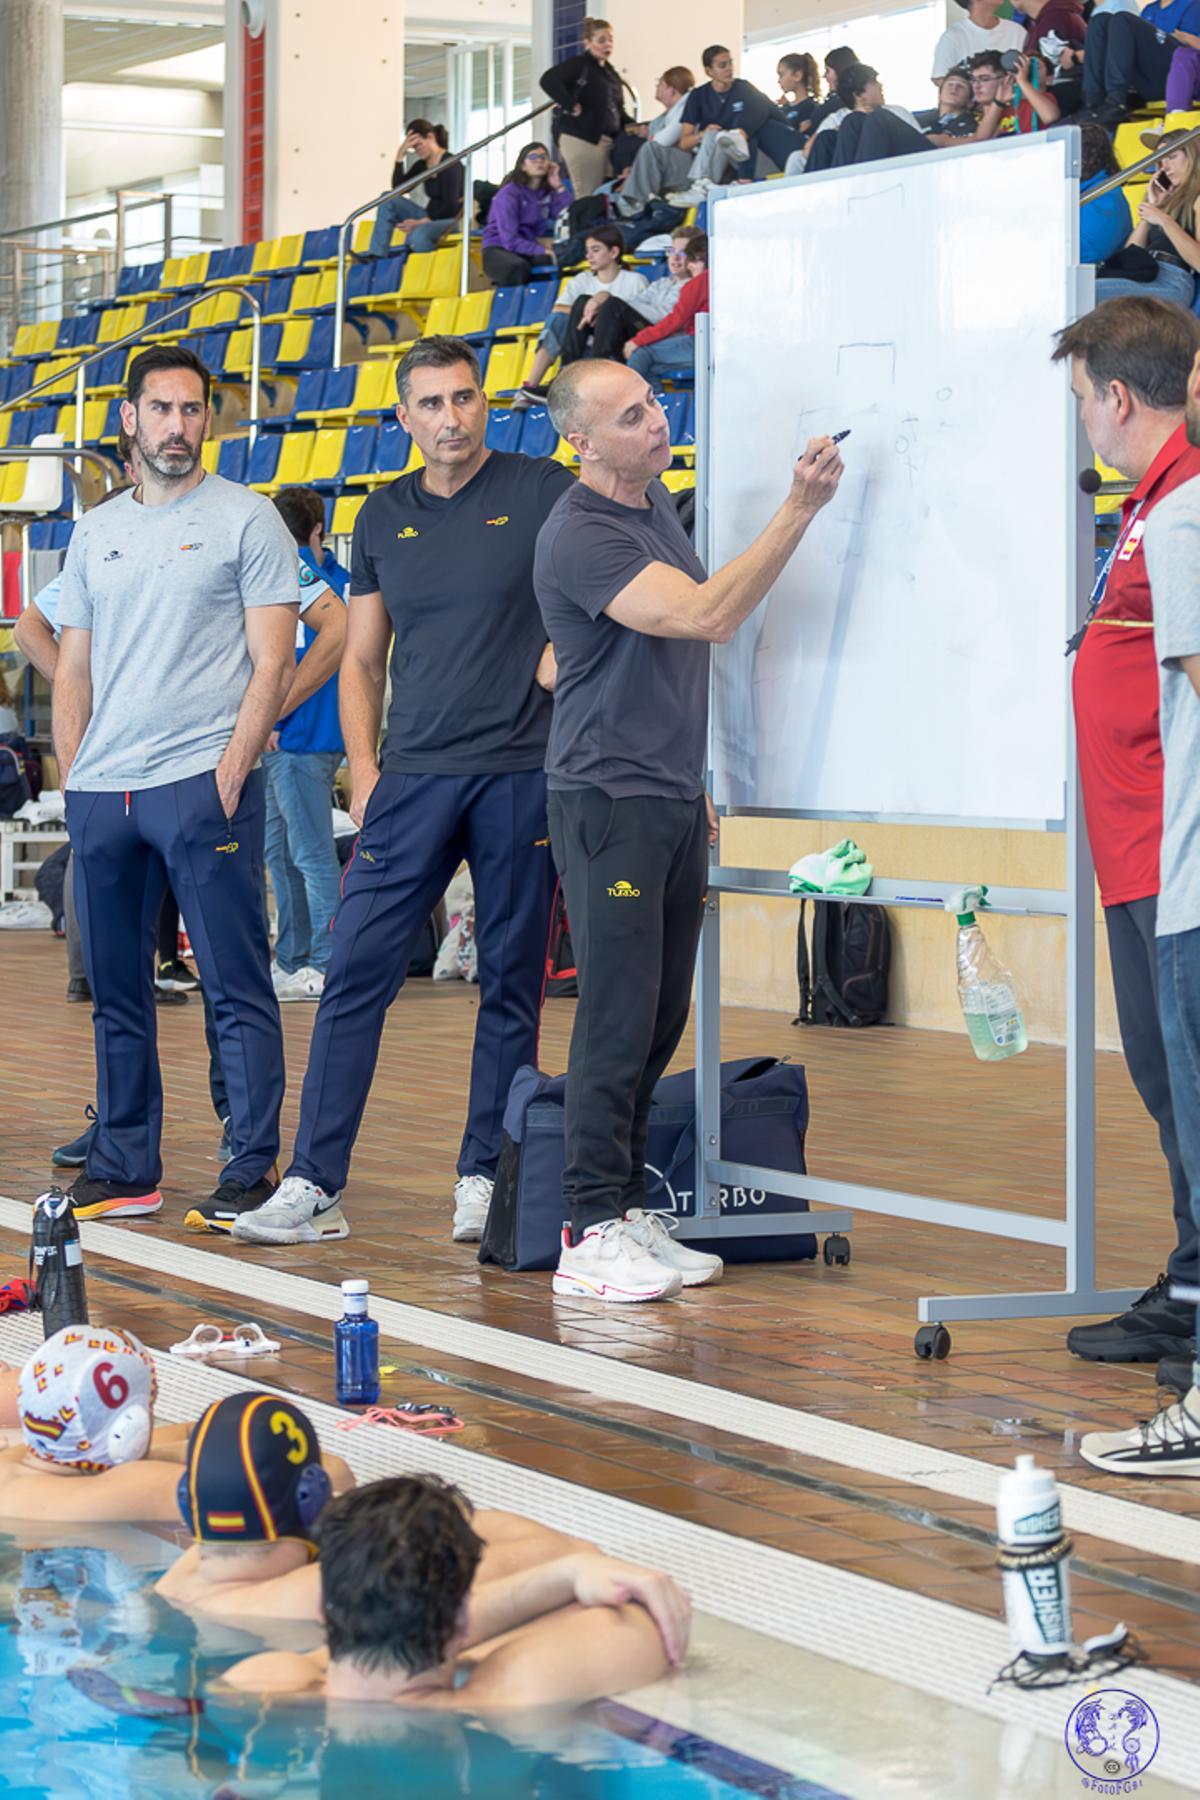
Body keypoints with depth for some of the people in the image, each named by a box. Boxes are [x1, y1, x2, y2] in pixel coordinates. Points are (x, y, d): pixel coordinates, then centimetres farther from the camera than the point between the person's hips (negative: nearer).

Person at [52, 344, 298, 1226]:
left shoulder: (246, 518, 1)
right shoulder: (96, 532, 17)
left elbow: (272, 661, -4)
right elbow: (74, 670, 19)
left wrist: (231, 770, -14)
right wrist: (73, 780, 7)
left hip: (204, 782, -6)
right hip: (102, 791, 6)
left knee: (237, 988, -4)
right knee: (115, 989, 9)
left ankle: (253, 1169, -1)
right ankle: (125, 1169, 17)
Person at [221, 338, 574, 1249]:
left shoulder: (541, 490, 2)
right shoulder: (384, 516, 12)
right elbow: (362, 659, 16)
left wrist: (567, 648, -11)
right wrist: (363, 768, 5)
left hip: (520, 773, -2)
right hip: (413, 778, 3)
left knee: (512, 985, 4)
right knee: (356, 973, -4)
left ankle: (484, 1177, 13)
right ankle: (314, 1184, -2)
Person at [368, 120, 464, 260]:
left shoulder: (451, 164, -12)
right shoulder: (421, 165, 11)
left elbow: (450, 207, -16)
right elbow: (398, 188, 2)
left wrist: (420, 222, -19)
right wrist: (400, 155, -4)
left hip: (452, 221, -8)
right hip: (431, 218, 8)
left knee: (418, 235, -40)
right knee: (389, 200, -6)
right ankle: (376, 256, -15)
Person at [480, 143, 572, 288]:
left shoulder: (547, 192, 8)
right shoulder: (509, 193, -10)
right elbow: (510, 240, -18)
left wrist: (559, 188, -6)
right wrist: (542, 250, -29)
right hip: (498, 249, -5)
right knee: (519, 267, -41)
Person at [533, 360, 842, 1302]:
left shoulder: (656, 500, 13)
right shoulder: (581, 536, -16)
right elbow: (707, 616, -26)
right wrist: (799, 510, -27)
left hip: (674, 800, 9)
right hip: (610, 800, -9)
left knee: (661, 1019, 9)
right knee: (619, 1018, -9)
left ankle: (628, 1212, 15)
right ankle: (592, 1232, -5)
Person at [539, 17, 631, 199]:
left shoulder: (609, 71, 20)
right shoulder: (578, 65, -5)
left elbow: (618, 108, 24)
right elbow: (548, 80, -20)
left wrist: (633, 126, 8)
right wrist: (571, 106, -19)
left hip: (608, 139, 8)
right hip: (581, 139, -8)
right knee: (587, 198, -11)